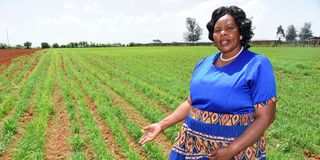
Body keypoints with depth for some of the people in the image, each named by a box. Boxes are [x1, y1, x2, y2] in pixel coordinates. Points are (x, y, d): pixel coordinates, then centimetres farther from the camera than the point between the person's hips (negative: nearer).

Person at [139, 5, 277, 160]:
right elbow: (191, 102, 8)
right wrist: (162, 124, 1)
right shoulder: (204, 63, 3)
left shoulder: (258, 65, -12)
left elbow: (265, 117, -14)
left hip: (237, 147, -4)